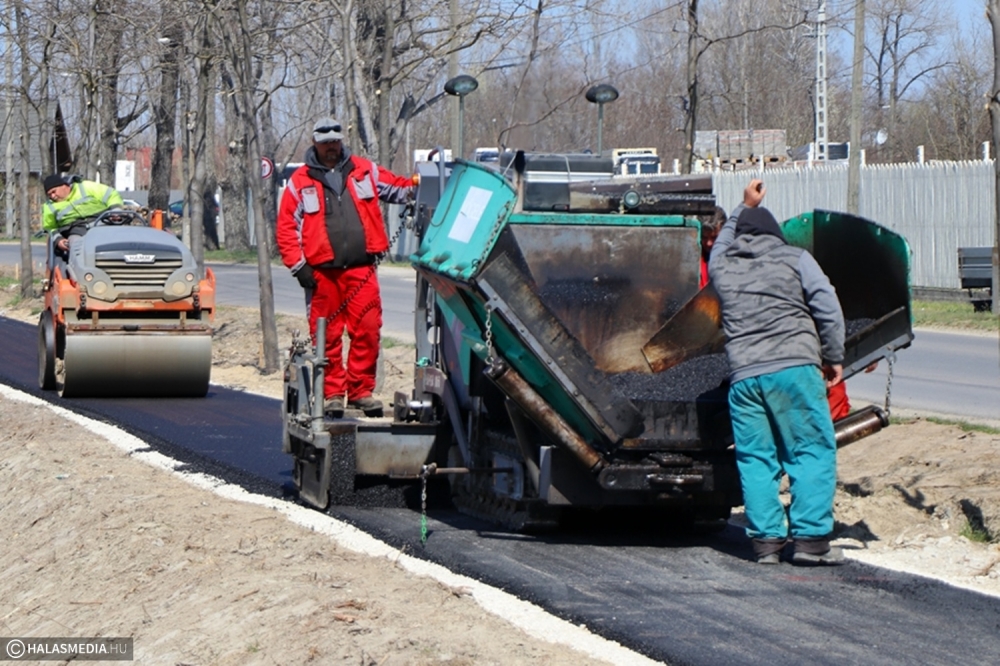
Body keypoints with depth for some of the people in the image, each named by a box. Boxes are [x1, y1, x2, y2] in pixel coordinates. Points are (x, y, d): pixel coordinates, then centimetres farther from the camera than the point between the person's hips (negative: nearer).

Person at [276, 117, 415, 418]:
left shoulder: (365, 171, 14)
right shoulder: (300, 182, 8)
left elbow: (399, 187, 23)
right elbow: (286, 227, 6)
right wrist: (298, 266, -3)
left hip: (361, 269, 1)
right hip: (322, 272, -1)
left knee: (367, 331, -4)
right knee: (327, 335, 0)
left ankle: (360, 391, 5)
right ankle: (332, 393, 7)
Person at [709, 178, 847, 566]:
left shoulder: (721, 266, 17)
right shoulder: (794, 259, 9)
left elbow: (721, 245, 42)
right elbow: (828, 308, 2)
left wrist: (744, 208, 51)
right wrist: (833, 356, 11)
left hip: (743, 377, 3)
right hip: (794, 367, -3)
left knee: (755, 458, 7)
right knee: (812, 451, 0)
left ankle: (766, 540, 3)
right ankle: (810, 538, -7)